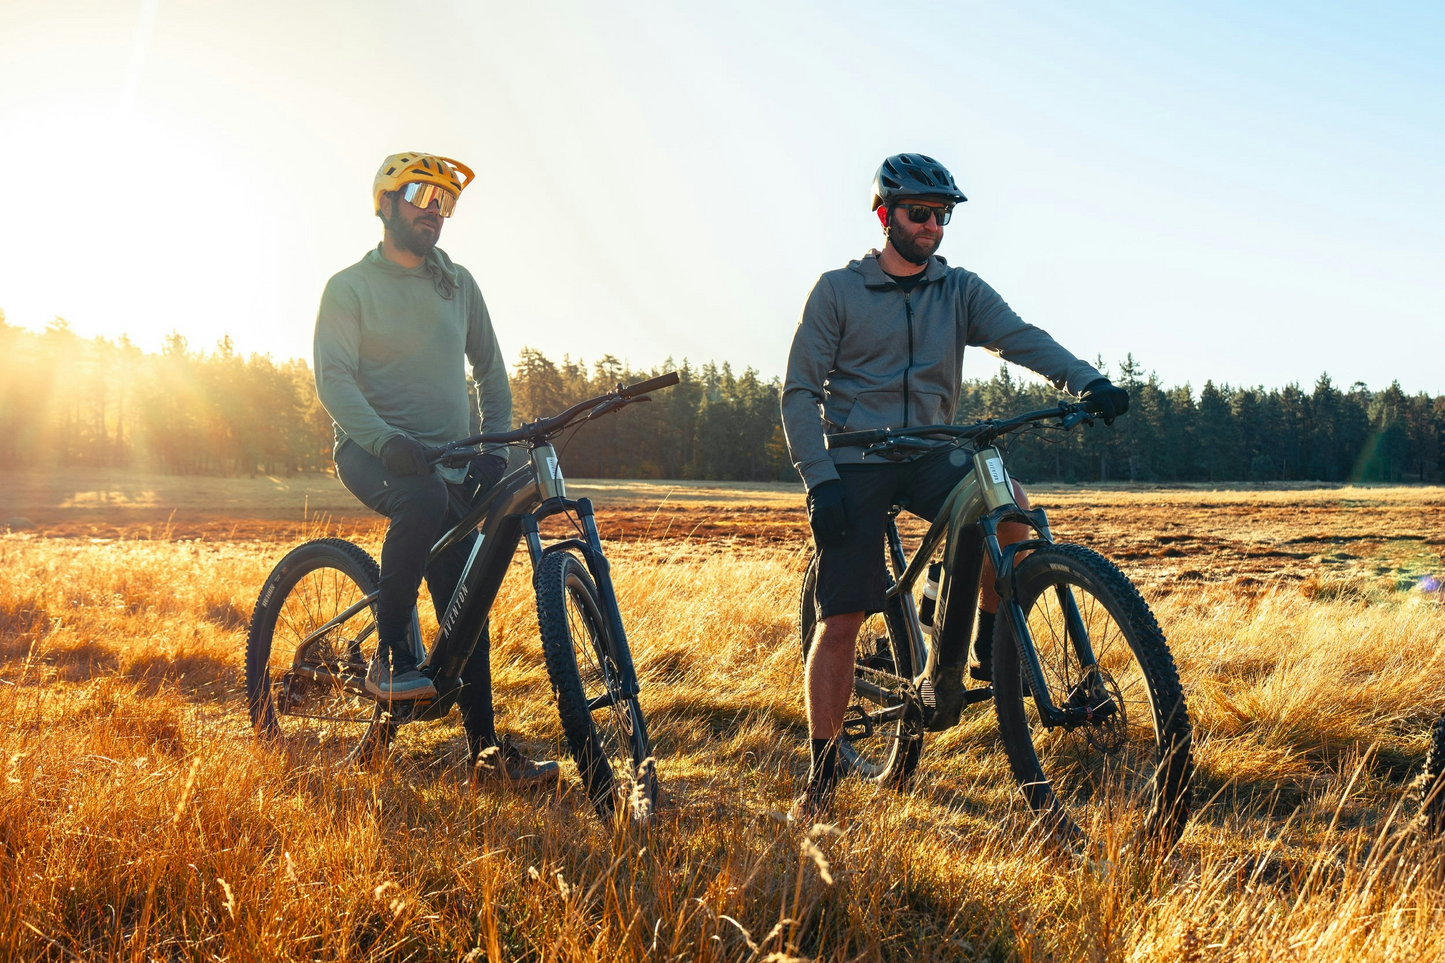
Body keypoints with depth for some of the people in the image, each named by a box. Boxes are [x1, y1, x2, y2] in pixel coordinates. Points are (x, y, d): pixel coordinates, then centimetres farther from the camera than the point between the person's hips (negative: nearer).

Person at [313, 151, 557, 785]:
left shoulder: (458, 283, 13)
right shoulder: (350, 287, 0)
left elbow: (488, 368, 17)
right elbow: (333, 378, -12)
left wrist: (495, 442, 1)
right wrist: (385, 438, -29)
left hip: (450, 459, 5)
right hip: (372, 451, -4)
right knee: (424, 500, -39)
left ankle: (484, 747, 4)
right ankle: (390, 656, -23)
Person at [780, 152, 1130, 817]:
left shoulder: (960, 290, 8)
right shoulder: (837, 290, 0)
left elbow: (1020, 338, -9)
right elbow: (800, 390, -3)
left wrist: (1088, 381, -28)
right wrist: (820, 480, -15)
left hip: (930, 455, 3)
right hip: (854, 463, -2)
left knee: (1009, 503, -28)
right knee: (841, 619, -7)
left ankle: (990, 650, -7)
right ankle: (822, 770, 8)